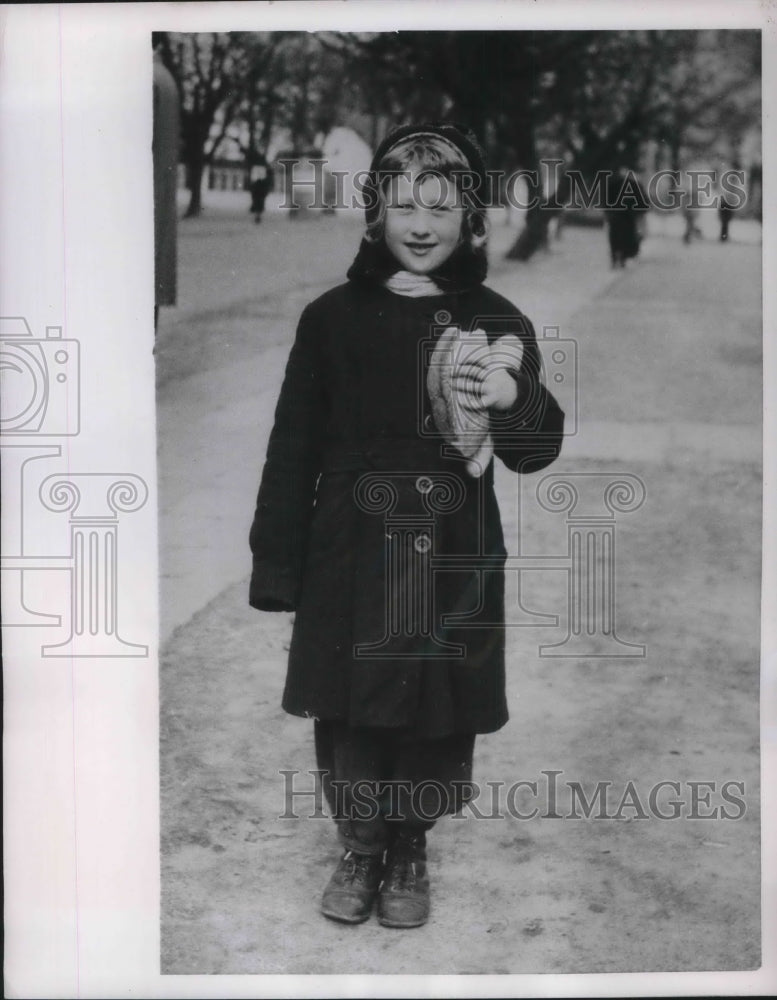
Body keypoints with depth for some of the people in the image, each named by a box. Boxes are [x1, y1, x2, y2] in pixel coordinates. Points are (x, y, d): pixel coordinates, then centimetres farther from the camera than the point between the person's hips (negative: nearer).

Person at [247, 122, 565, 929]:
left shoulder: (497, 323, 0)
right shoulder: (334, 317, 0)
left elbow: (536, 453, -1)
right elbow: (294, 447, 1)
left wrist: (514, 399, -23)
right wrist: (278, 564, -2)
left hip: (452, 558, 0)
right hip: (352, 552, 0)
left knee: (437, 718, 10)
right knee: (348, 713, 7)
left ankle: (409, 854, 34)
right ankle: (359, 850, 31)